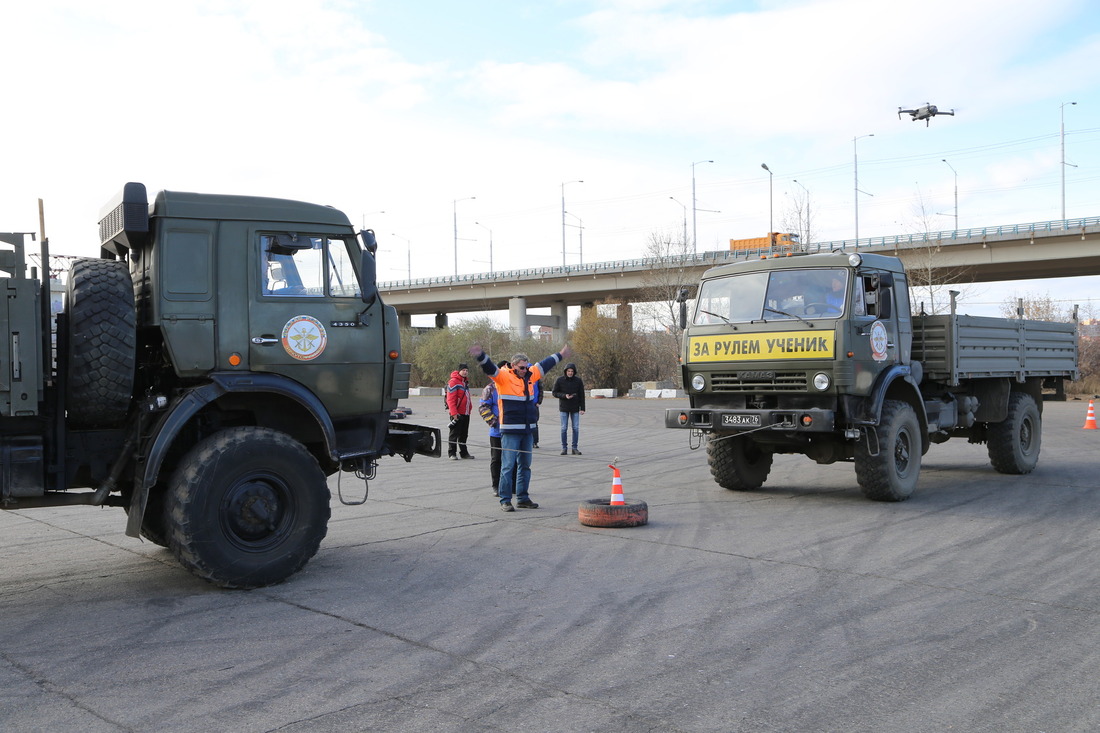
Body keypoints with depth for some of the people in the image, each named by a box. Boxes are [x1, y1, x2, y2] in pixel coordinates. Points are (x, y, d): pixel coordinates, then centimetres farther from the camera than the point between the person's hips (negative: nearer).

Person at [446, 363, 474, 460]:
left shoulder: (466, 382, 16)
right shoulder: (454, 382, -12)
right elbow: (450, 399, -17)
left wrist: (470, 408, 19)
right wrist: (454, 413, -21)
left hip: (466, 413, 8)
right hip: (457, 413, -8)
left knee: (464, 434, 13)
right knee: (454, 434, -3)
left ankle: (464, 452, 21)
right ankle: (452, 453, 3)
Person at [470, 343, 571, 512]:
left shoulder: (529, 376, 13)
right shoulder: (503, 377, -5)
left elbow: (544, 365, 27)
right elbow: (489, 368, -20)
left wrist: (560, 356, 40)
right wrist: (480, 356, -39)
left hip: (527, 430, 7)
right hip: (510, 431, -7)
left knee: (525, 465, 13)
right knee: (508, 466, -5)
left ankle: (523, 498, 22)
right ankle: (505, 500, 1)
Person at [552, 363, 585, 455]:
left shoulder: (578, 380, 0)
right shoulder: (560, 380, -4)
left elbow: (582, 395, 3)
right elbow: (554, 392, -1)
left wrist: (582, 408, -2)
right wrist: (564, 396, -17)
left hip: (575, 408, 1)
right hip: (564, 408, -1)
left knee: (576, 428, 0)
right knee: (564, 428, 0)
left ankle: (574, 448, 8)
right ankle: (564, 448, 8)